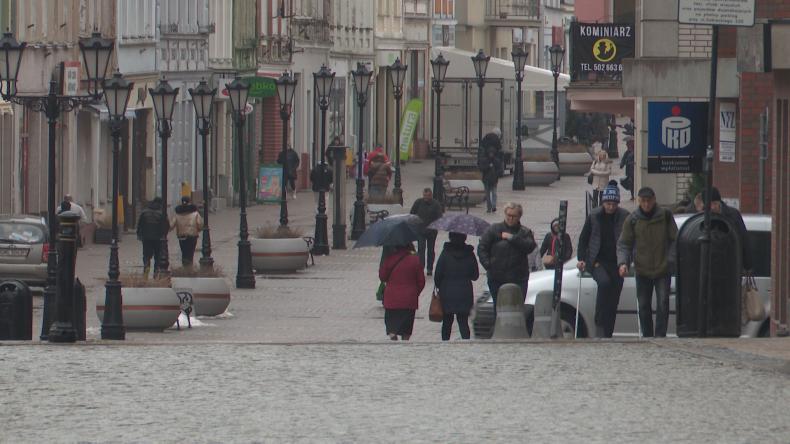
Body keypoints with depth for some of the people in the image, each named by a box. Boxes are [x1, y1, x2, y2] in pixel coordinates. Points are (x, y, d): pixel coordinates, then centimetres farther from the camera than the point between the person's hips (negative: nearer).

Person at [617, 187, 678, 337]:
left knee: (663, 303, -10)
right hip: (642, 271, 2)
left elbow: (674, 240, 4)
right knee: (643, 306, 6)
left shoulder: (665, 216, -1)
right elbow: (623, 244, 2)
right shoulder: (632, 220, 1)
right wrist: (623, 262, -14)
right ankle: (647, 337, 16)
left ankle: (660, 335, -6)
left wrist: (671, 260, -8)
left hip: (662, 269, -2)